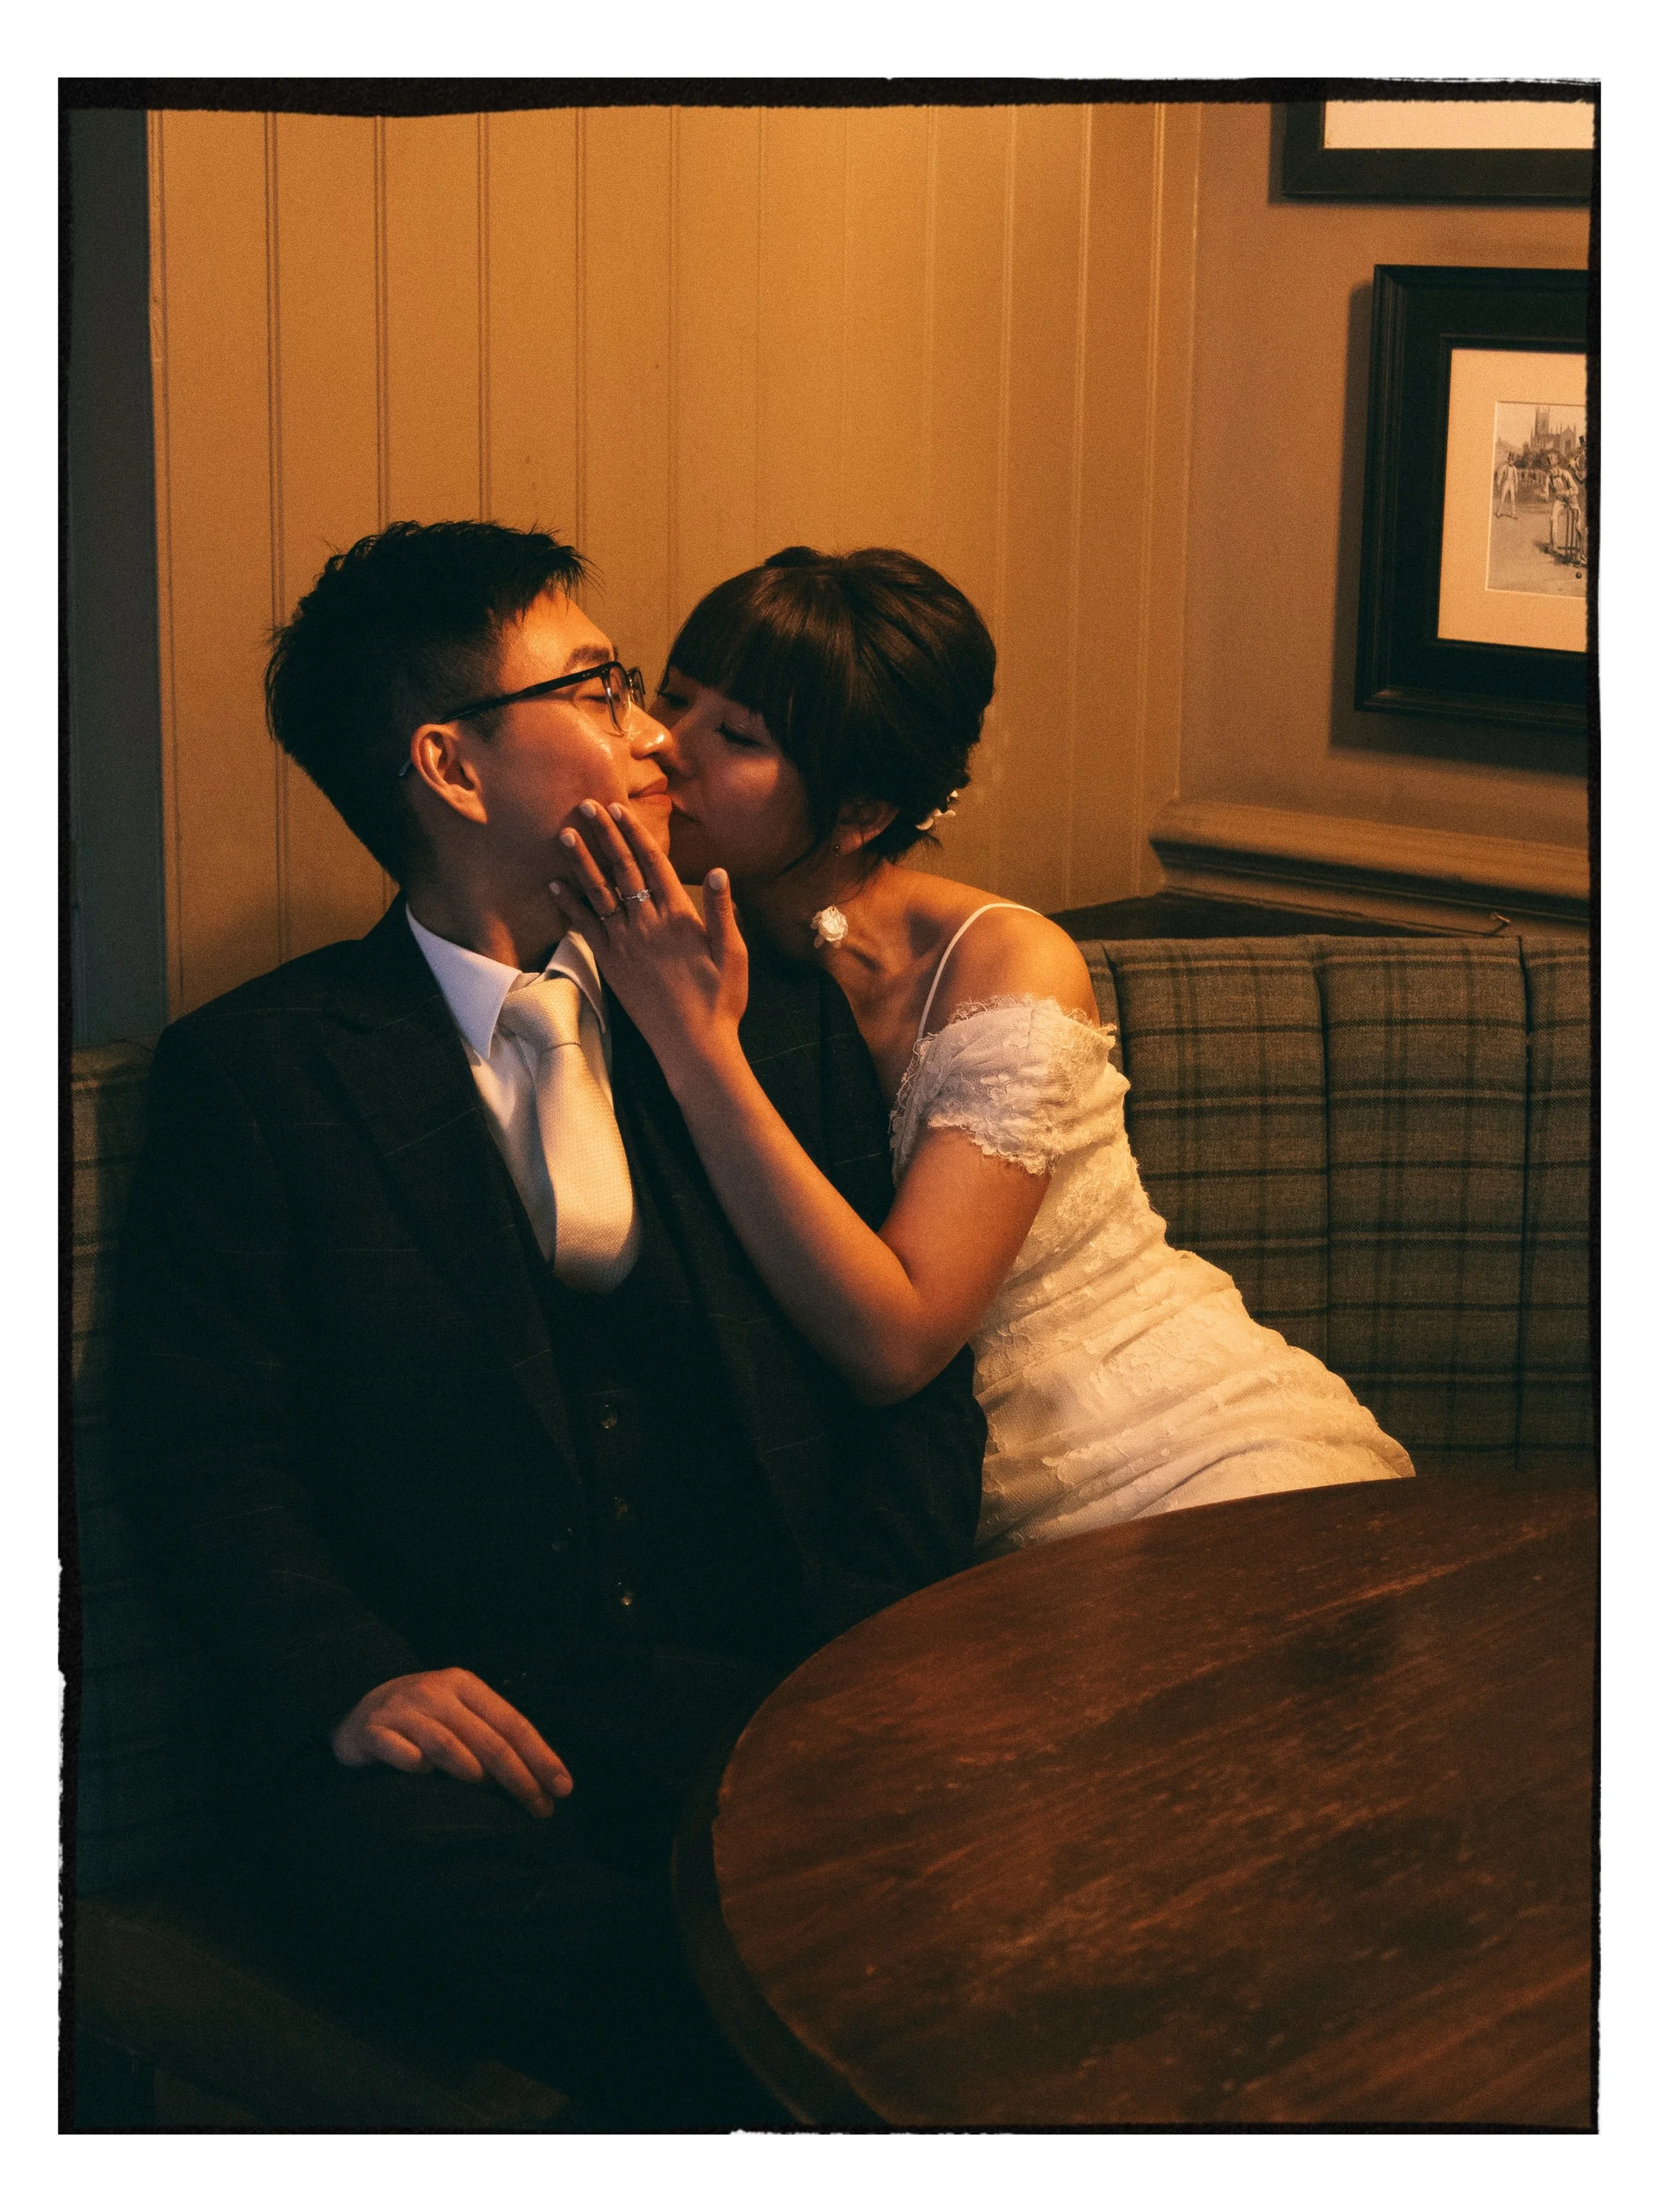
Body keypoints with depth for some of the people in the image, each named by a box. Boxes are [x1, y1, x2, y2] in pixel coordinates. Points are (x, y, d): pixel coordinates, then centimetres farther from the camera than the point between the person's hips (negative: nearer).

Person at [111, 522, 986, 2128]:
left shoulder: (780, 1020, 19)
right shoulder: (257, 1068, 9)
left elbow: (915, 1366, 13)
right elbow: (200, 1444, 2)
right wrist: (352, 1678, -16)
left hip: (753, 1690, 3)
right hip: (435, 1720, -3)